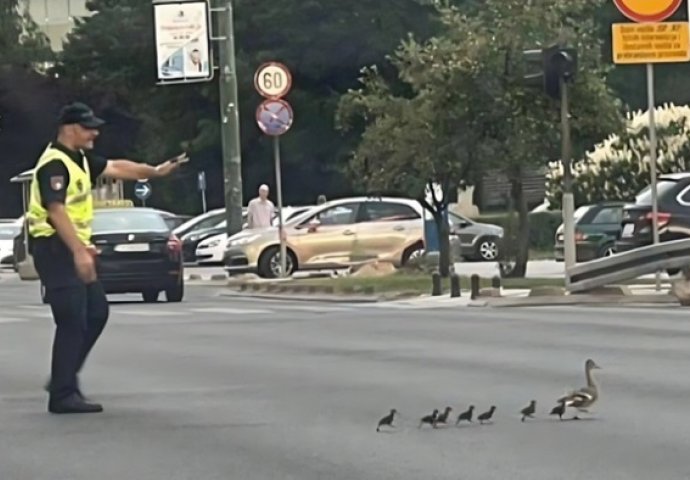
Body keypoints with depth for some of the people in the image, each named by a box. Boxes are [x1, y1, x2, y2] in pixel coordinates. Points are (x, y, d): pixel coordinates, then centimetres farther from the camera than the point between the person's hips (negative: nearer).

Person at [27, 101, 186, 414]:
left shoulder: (80, 159, 14)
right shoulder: (55, 164, -17)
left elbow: (116, 168, 21)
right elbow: (56, 212, -26)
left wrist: (155, 171, 12)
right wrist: (79, 252, -33)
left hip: (74, 248, 10)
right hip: (55, 248, -10)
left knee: (96, 312, 13)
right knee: (72, 321, -11)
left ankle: (64, 377, 21)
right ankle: (63, 394, -7)